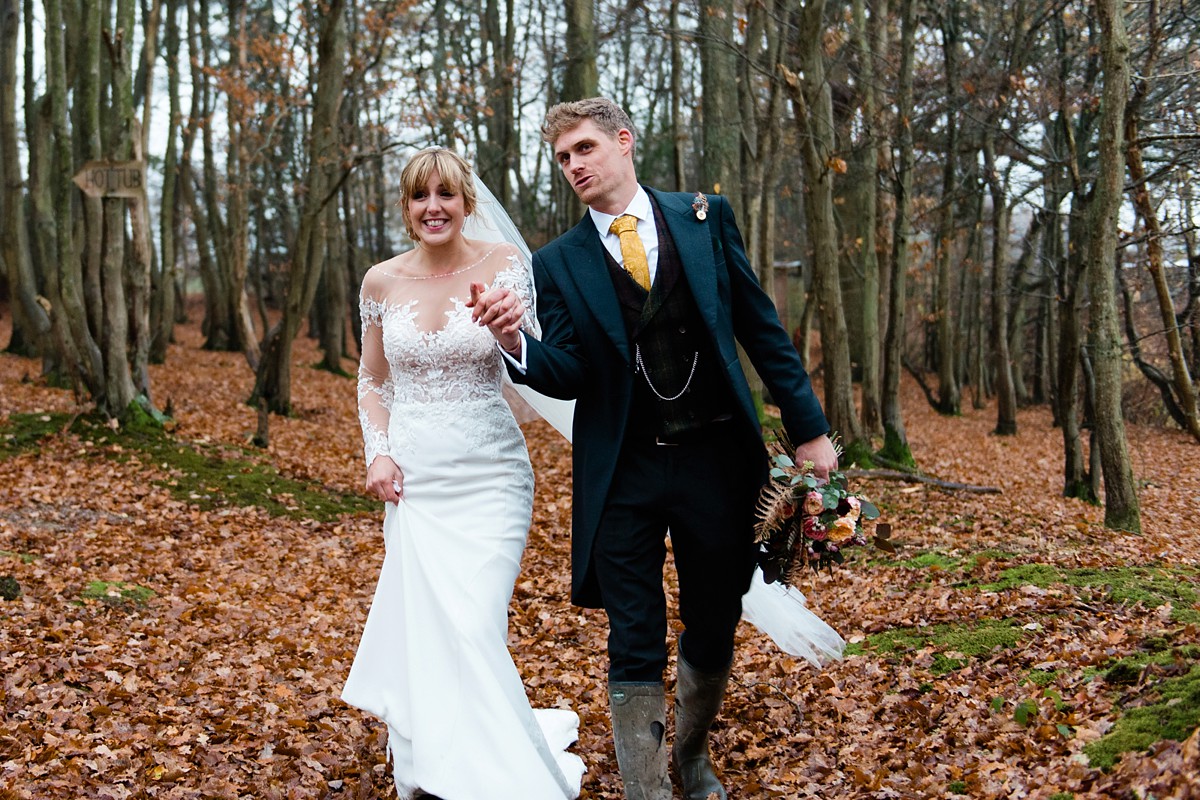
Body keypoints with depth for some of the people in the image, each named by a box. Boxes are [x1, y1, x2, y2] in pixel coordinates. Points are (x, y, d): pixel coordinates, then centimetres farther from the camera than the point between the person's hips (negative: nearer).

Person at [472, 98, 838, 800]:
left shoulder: (705, 217, 2)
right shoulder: (559, 262, 2)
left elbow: (762, 327, 5)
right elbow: (568, 376, -5)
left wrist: (809, 429, 2)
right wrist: (513, 341, -26)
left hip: (716, 461, 1)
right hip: (624, 478, -1)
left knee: (713, 638, 15)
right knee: (635, 652, 3)